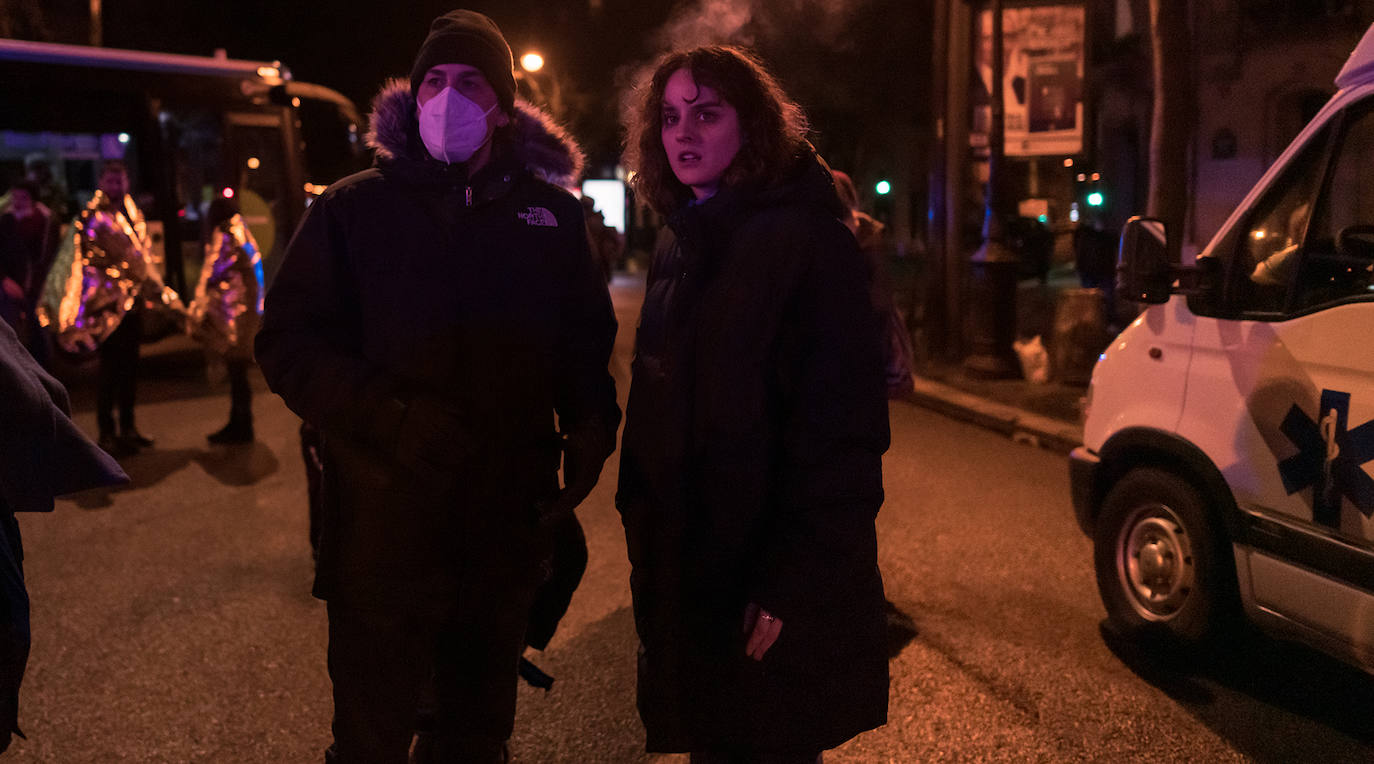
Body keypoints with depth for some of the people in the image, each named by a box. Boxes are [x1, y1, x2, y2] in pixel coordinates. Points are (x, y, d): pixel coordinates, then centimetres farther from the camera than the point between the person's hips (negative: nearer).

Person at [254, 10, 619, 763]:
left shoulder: (551, 214, 5)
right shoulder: (351, 209, -1)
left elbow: (588, 340, 12)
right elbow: (287, 343, -5)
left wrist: (590, 426, -6)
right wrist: (394, 415, -20)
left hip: (508, 532, 3)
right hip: (383, 526, -2)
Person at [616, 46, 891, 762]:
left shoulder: (803, 239, -13)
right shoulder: (677, 251, 11)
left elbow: (841, 430, -19)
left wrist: (792, 584, -21)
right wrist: (642, 529, 10)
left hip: (770, 583, -7)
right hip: (684, 579, 7)